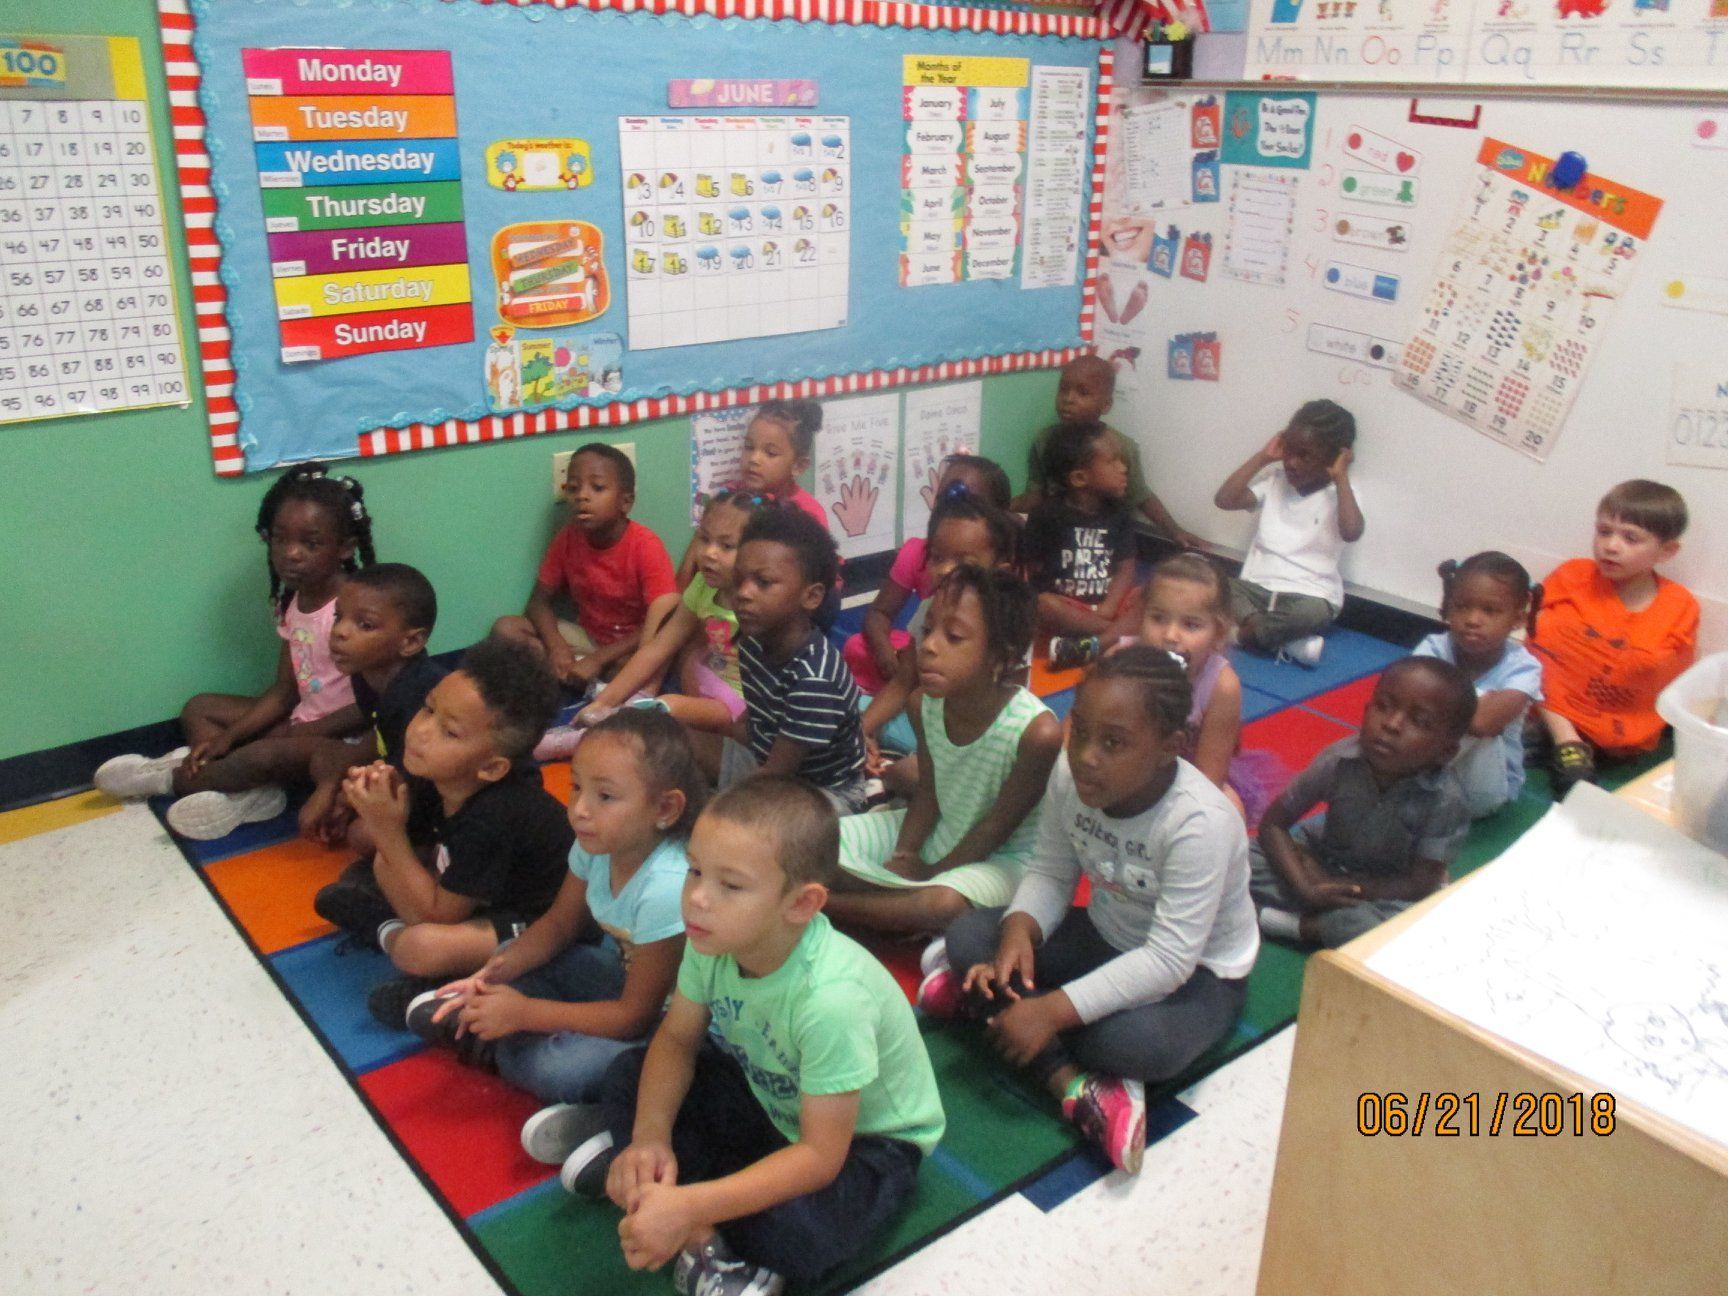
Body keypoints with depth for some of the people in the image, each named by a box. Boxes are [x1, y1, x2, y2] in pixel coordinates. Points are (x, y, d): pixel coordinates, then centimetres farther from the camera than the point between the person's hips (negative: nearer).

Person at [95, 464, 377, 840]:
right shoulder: (291, 603, 3)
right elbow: (284, 692, 4)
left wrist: (301, 736, -19)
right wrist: (228, 738, -7)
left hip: (345, 737, -9)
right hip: (303, 722, 9)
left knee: (266, 755, -31)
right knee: (199, 710, 11)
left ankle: (167, 778, -1)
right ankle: (251, 792, -14)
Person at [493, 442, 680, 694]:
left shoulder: (646, 546, -23)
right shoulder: (566, 539, -8)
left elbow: (661, 626, -27)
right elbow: (540, 600, -2)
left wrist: (598, 659, -29)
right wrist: (556, 646, -23)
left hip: (631, 645, -6)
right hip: (589, 636, 6)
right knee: (505, 628, -13)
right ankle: (602, 680, -18)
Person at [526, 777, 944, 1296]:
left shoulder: (832, 998, -38)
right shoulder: (714, 938, -21)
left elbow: (819, 1155, -33)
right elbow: (676, 1040, -5)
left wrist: (688, 1206, -39)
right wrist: (650, 1136, -23)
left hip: (864, 1139, -6)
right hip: (766, 1099, 6)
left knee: (794, 1229, -34)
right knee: (630, 1073, -3)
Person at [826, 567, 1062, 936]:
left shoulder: (1038, 731, -32)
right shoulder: (929, 706, -13)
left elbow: (996, 828, -20)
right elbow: (928, 794, -1)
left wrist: (930, 874, -13)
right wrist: (904, 857, -13)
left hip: (1002, 858, -6)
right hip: (935, 836, 6)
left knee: (942, 904, -37)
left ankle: (819, 902, -17)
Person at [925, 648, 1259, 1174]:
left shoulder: (1200, 823, -34)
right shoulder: (1071, 776, -17)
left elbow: (1170, 960, -34)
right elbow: (1050, 873, -6)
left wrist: (1052, 1010, -37)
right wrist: (1019, 930, -29)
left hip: (1197, 971, -6)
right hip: (1106, 937, 6)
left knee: (1136, 1042, -38)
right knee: (967, 934, -13)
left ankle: (988, 997, -12)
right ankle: (1073, 1084, -23)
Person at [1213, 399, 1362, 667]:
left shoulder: (1340, 494, -3)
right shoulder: (1274, 481, 7)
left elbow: (1351, 532, -24)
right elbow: (1224, 500, -5)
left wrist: (1341, 477, -16)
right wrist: (1263, 457, -4)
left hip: (1308, 595, -4)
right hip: (1256, 586, 4)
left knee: (1314, 613, -38)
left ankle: (1242, 633, -22)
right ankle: (1286, 640, -27)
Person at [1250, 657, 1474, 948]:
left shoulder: (1445, 802, -25)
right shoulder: (1340, 760, -20)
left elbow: (1420, 884, -20)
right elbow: (1273, 823, -11)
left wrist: (1341, 889, -22)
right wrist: (1306, 887, -24)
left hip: (1387, 894, -2)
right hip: (1321, 870, 2)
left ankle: (1303, 926, -22)